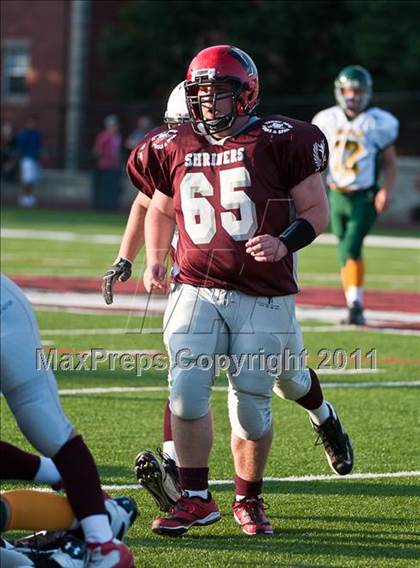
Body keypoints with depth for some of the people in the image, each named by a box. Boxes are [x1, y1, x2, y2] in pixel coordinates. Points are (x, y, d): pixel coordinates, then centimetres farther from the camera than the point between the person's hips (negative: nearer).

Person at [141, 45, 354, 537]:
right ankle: (195, 499, 3)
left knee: (251, 405, 2)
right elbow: (161, 210, 24)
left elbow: (316, 210, -2)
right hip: (196, 290, 3)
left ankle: (248, 500, 25)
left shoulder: (278, 141, -6)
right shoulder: (176, 149, 6)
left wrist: (285, 243, -20)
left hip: (263, 297, -3)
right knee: (186, 393, -12)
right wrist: (154, 259, 8)